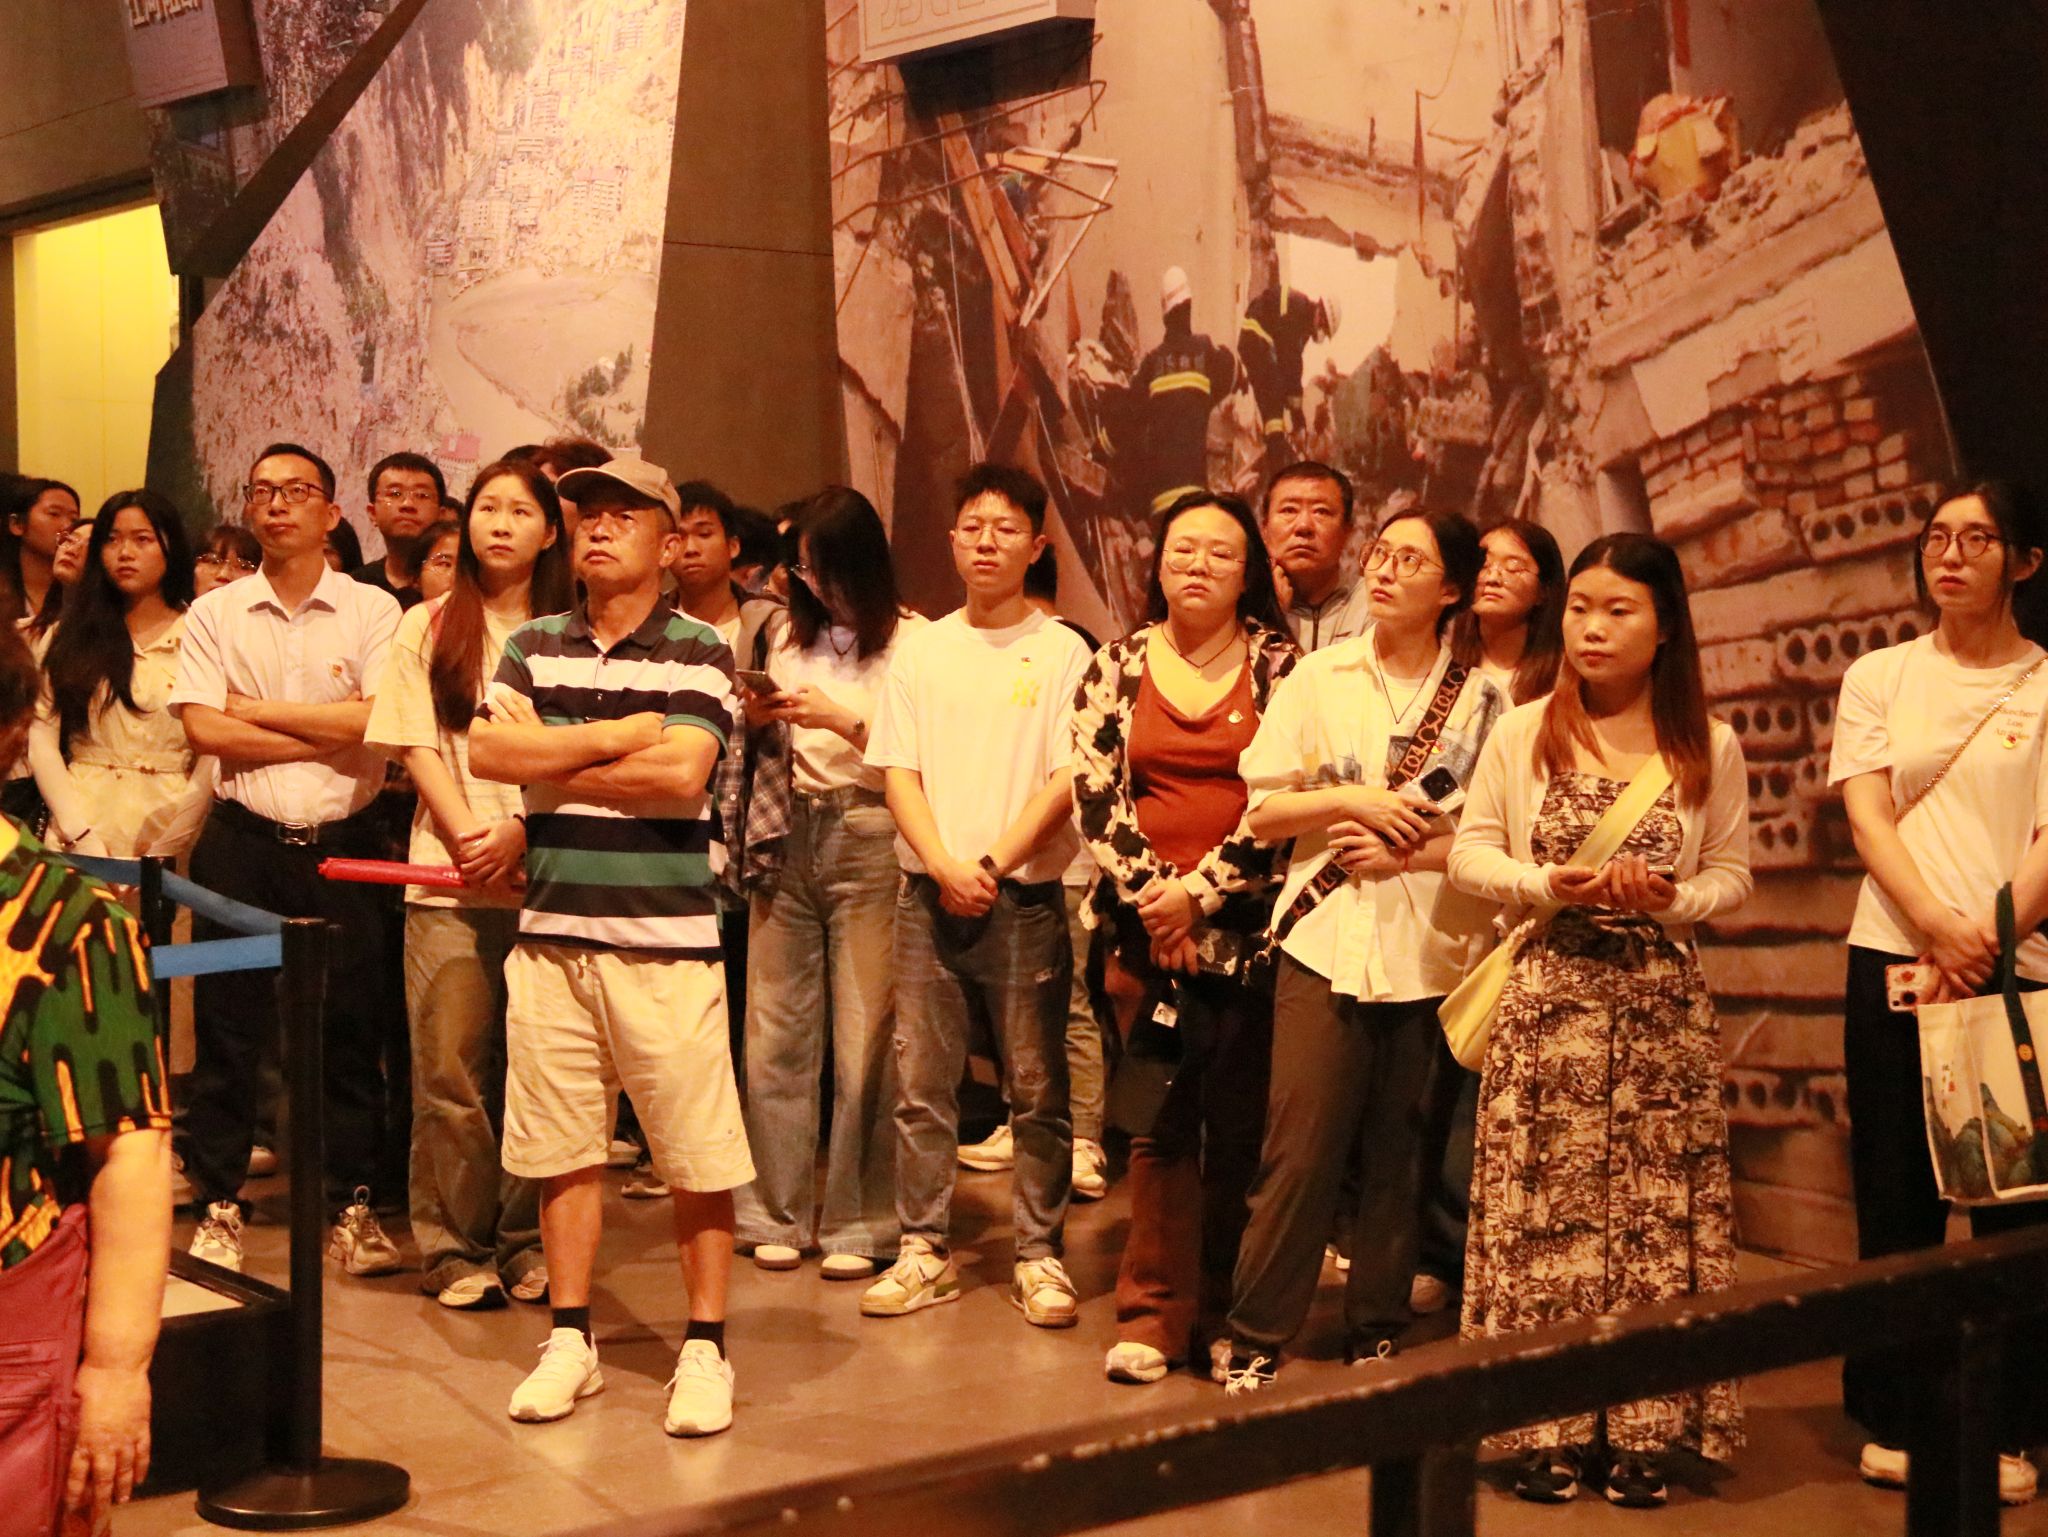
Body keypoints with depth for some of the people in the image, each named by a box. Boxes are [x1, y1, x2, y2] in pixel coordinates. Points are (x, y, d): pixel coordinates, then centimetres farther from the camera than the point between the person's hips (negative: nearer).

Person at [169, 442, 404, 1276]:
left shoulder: (372, 610, 2)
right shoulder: (214, 613, 5)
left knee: (350, 1027, 4)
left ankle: (352, 1205, 16)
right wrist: (329, 737, -11)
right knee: (227, 1027, 4)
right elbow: (203, 730, -7)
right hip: (243, 842, 1)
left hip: (342, 846, -1)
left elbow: (380, 719, -12)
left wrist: (257, 709, -8)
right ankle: (218, 1206, 16)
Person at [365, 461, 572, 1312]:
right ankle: (453, 1248, 7)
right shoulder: (428, 626, 10)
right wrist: (467, 837, -9)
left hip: (546, 873, 0)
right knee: (450, 1070, -2)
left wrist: (522, 830, -12)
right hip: (448, 877, 0)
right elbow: (417, 745, 4)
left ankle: (528, 1243, 11)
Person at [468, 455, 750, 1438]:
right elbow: (486, 750, -4)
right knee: (561, 1147, 9)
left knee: (696, 1155, 1)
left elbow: (680, 776, -15)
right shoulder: (532, 647, 12)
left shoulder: (699, 655, 0)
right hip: (552, 933, 4)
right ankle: (570, 1339, 22)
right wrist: (615, 737, -9)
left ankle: (705, 1347, 13)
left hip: (667, 940, -4)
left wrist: (549, 761, -7)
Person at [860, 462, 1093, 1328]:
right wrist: (944, 867, -10)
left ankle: (1039, 1255, 11)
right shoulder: (921, 650, 10)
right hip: (929, 891, 3)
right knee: (921, 1083, 3)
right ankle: (925, 1254, 12)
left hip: (1026, 893, -2)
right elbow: (898, 771, 5)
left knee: (1036, 1086, 2)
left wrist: (991, 863, -12)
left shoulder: (1063, 652, 2)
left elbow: (1067, 780, -4)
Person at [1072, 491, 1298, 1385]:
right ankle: (1153, 1314, 8)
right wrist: (1147, 895, -7)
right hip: (1146, 929, 1)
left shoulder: (1279, 664, 3)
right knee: (1160, 1125, 0)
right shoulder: (1118, 665, 9)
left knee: (1240, 1125, 1)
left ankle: (1225, 1316, 11)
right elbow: (1095, 789, 2)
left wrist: (1199, 893, -9)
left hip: (1245, 926, -1)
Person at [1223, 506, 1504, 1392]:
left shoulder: (1483, 699, 4)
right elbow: (1261, 812, 5)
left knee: (1398, 1155, 6)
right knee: (1300, 1152, -3)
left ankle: (1378, 1334, 21)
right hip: (1324, 944, 0)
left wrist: (1409, 851, -11)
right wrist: (1349, 798, -9)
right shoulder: (1318, 678, 7)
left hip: (1430, 952, 0)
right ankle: (1258, 1341, 8)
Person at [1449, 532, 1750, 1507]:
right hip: (1547, 995, -1)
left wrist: (1674, 900, -13)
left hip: (1663, 1003, 1)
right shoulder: (1523, 732, 3)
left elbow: (1731, 875, 7)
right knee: (1543, 1206, -1)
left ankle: (1644, 1428, 12)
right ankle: (1545, 1426, 8)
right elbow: (1469, 853, 4)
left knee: (1655, 1207, 2)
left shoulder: (1709, 748, 5)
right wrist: (1546, 884, -13)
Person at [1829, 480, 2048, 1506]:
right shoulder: (1879, 677, 10)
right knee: (1896, 1198, 4)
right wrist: (1938, 925, -16)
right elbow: (1867, 814, -1)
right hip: (1894, 961, 1)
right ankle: (1893, 1419, 14)